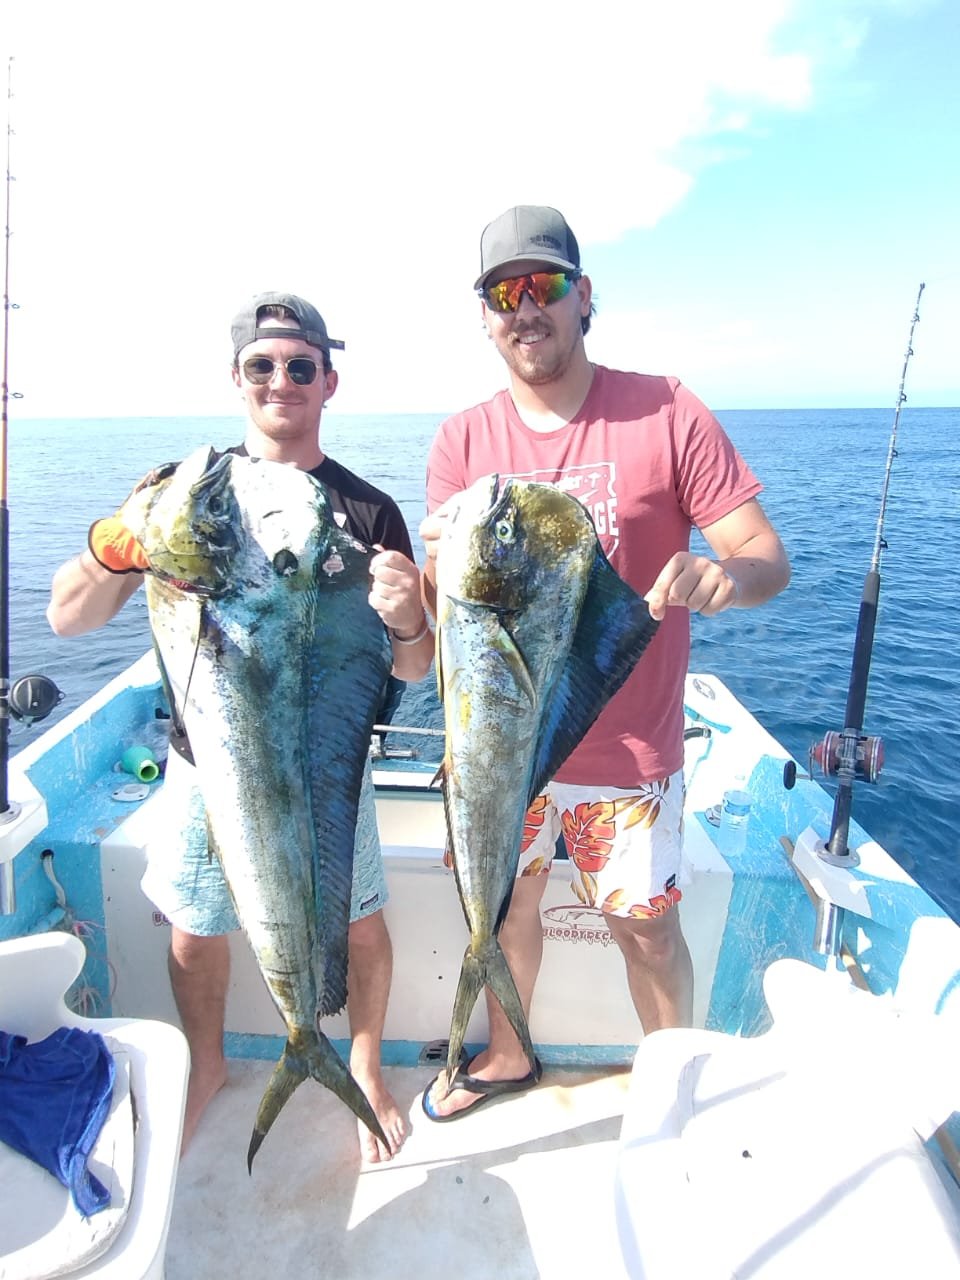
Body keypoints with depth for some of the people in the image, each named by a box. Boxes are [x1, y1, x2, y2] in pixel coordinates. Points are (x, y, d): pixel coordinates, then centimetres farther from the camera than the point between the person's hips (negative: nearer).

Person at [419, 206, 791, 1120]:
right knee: (505, 907, 21)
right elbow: (437, 605, -4)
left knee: (646, 930, 13)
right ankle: (507, 1055, 50)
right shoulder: (463, 440, -1)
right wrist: (445, 563, -27)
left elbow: (769, 561, -11)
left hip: (628, 745, -2)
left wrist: (724, 575, -34)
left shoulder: (665, 413, -10)